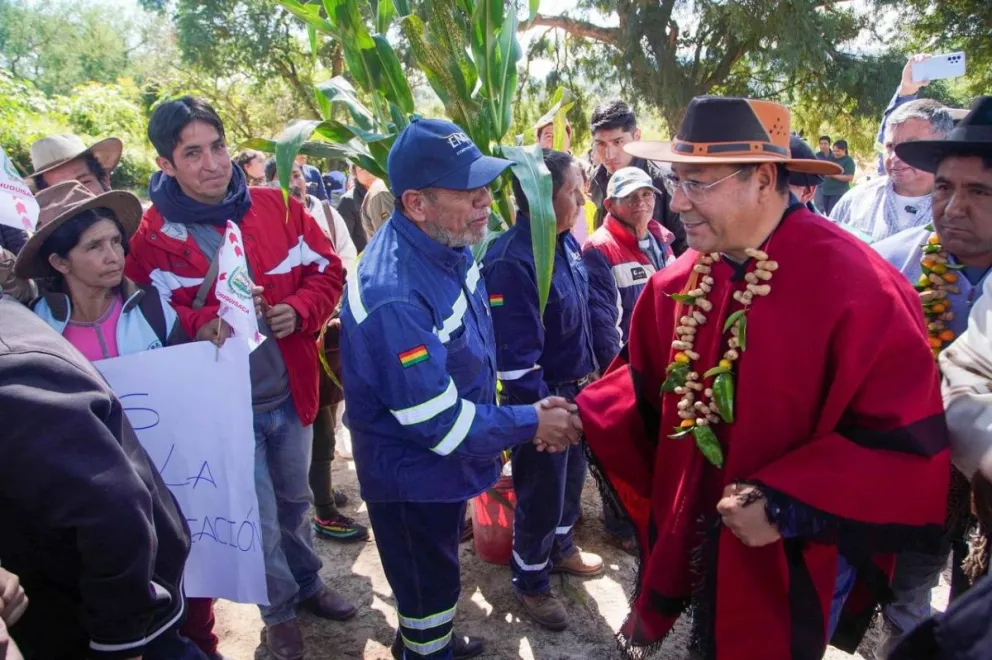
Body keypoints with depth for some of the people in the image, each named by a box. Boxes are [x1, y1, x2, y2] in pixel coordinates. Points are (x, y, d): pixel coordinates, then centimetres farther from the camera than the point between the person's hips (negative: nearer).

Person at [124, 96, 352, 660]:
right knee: (260, 519, 10)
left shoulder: (277, 209, -4)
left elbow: (327, 271, 2)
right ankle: (280, 610, 37)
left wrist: (299, 311, -16)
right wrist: (200, 325, -25)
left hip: (290, 392, 3)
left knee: (296, 499, 23)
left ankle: (308, 583, 49)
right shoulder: (153, 236, -12)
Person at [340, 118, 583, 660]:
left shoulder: (447, 246, -7)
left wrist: (522, 414, -2)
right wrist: (530, 424, -18)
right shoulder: (394, 296, -35)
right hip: (412, 477, -8)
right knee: (429, 586, 16)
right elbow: (437, 421, -29)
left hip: (445, 461, 8)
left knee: (434, 573, 31)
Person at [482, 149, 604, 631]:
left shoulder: (567, 241, -1)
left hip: (579, 387, 8)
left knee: (571, 476, 26)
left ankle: (560, 548, 51)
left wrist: (591, 375, 15)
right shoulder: (511, 262, -29)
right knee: (540, 492, 11)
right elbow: (515, 358, -29)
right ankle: (530, 581, 35)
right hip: (542, 399, -8)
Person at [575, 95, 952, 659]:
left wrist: (787, 506, -26)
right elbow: (646, 385, 9)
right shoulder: (679, 284, -4)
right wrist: (580, 418, -6)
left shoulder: (859, 289, -24)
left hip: (793, 564, -5)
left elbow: (906, 445, -23)